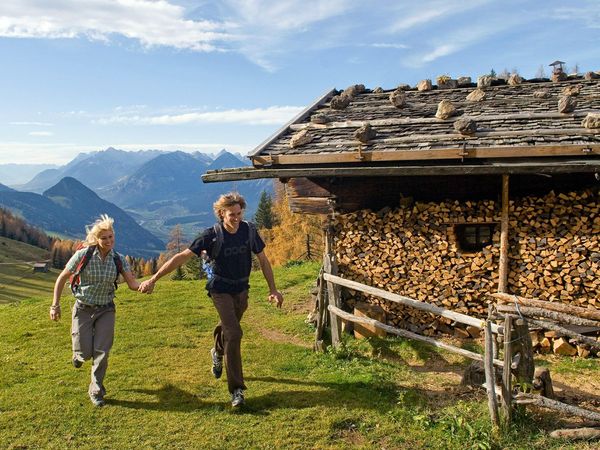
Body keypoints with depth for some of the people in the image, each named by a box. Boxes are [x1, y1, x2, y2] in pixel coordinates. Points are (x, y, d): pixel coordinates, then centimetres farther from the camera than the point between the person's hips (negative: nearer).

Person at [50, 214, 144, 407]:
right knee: (85, 352, -2)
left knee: (102, 352, -3)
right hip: (83, 309, -1)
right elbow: (62, 278, -4)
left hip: (106, 310, 1)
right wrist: (55, 305, -5)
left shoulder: (118, 259, -9)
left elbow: (132, 284, -16)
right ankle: (79, 352, 38)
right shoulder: (83, 255, -16)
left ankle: (96, 391, 15)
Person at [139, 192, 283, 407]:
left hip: (241, 289, 4)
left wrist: (273, 290, 1)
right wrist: (154, 278, -19)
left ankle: (218, 353, 57)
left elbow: (263, 261, 2)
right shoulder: (211, 235, -18)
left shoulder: (249, 231, -9)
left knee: (227, 326, 22)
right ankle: (236, 389, -7)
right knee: (234, 334, -15)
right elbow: (182, 257, -17)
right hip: (220, 289, -4)